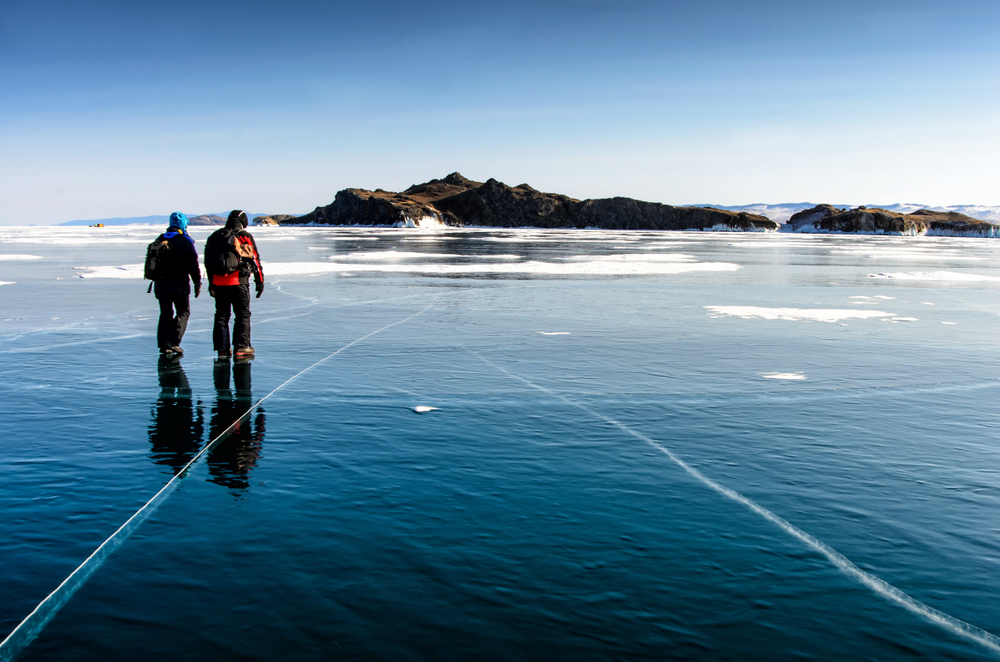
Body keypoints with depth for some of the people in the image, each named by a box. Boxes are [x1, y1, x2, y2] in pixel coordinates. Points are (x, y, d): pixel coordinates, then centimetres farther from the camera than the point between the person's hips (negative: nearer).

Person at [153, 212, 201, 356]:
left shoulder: (159, 240, 11)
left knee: (165, 314, 12)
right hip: (178, 284, -6)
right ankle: (172, 342, -6)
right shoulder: (185, 241, -9)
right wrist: (197, 282, -6)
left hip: (160, 284, 6)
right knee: (183, 312, 5)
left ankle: (163, 345, 9)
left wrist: (155, 280, 21)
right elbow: (193, 264, -12)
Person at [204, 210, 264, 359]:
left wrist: (211, 284, 21)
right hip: (238, 282, -4)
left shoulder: (214, 237, 12)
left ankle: (222, 349, 10)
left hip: (218, 282, 5)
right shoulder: (244, 237, -3)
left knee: (221, 315, 11)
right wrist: (260, 282, 3)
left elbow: (208, 262, 15)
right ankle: (241, 348, 0)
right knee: (243, 315, 4)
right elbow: (255, 260, -4)